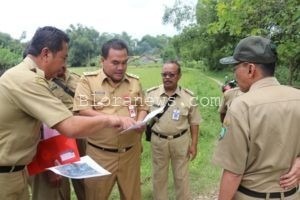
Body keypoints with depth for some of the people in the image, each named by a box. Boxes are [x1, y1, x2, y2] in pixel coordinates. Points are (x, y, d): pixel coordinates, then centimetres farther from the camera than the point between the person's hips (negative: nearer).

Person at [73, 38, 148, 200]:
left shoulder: (134, 81, 5)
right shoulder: (88, 80, -6)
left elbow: (142, 108, 10)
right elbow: (82, 111, -14)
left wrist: (140, 122, -12)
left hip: (130, 152, 3)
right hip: (100, 153, -3)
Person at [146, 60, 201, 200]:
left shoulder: (188, 97, -6)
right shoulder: (151, 94, -6)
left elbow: (194, 123, 1)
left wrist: (194, 144, -1)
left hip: (181, 141, 0)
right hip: (158, 141, 1)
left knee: (181, 176, 16)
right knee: (159, 176, 17)